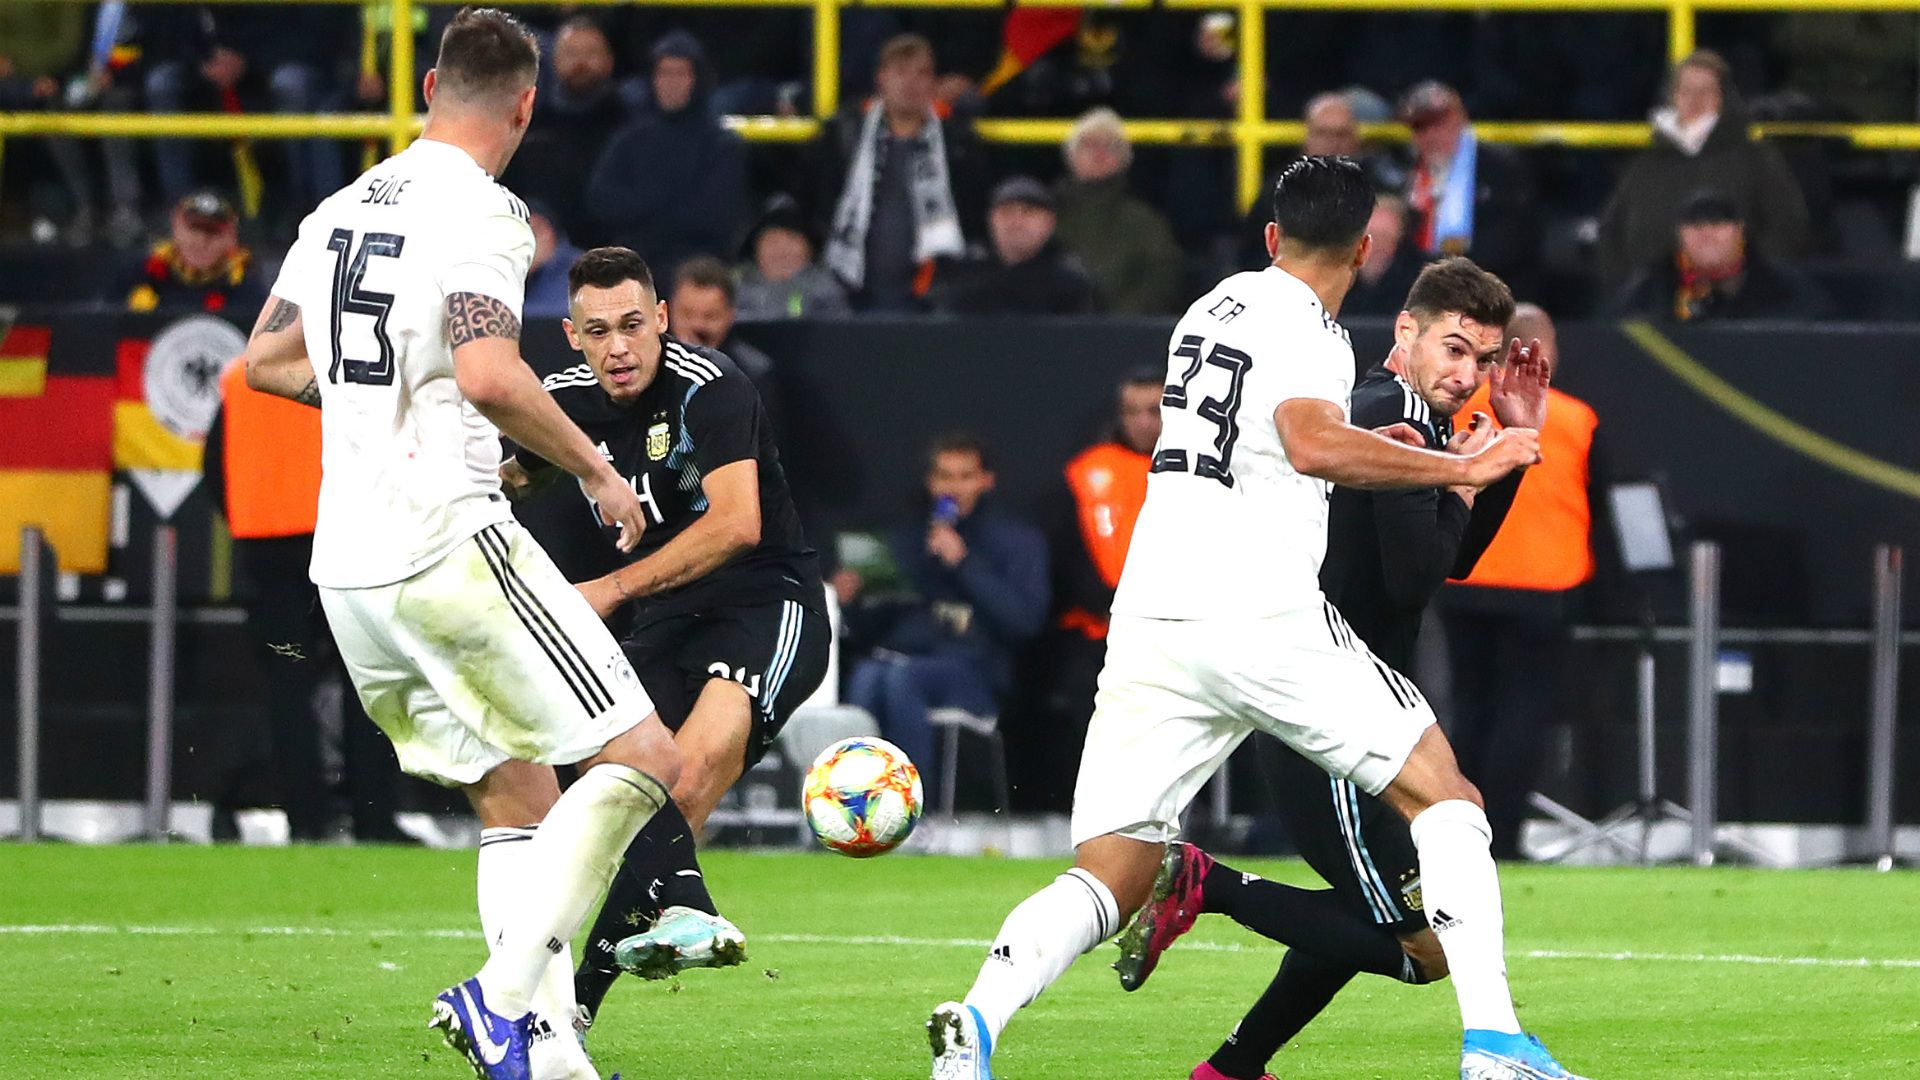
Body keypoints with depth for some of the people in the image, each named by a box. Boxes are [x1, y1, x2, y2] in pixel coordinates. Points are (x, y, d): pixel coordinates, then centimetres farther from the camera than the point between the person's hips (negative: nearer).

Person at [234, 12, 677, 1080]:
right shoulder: (480, 212, -10)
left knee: (518, 800, 14)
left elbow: (267, 360, 26)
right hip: (449, 541, -9)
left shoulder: (341, 211, 15)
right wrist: (597, 469, -10)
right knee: (642, 760, -6)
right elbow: (490, 374, -23)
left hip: (347, 569, 9)